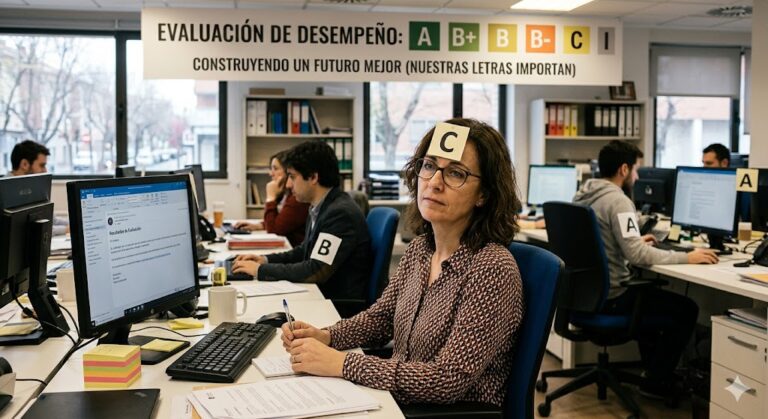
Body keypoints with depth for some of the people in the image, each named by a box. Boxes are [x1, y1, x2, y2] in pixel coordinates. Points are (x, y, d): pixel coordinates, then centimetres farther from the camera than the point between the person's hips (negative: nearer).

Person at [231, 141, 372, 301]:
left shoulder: (341, 213, -20)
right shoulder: (321, 208, 7)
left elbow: (316, 271, -24)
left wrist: (261, 269, -16)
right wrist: (266, 260, 7)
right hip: (319, 293, 8)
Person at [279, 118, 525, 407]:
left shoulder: (494, 269, -22)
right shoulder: (420, 247, 2)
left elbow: (449, 379, -25)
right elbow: (382, 316, 14)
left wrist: (340, 363, -26)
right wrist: (324, 337, -5)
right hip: (396, 403, 6)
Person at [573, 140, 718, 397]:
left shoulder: (583, 194, 7)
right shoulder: (617, 201, -21)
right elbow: (637, 256, -26)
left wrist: (635, 241, 27)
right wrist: (686, 258, -18)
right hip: (610, 298, -9)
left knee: (652, 292, 32)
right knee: (686, 309, 5)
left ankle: (652, 366, 39)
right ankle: (657, 382, 14)